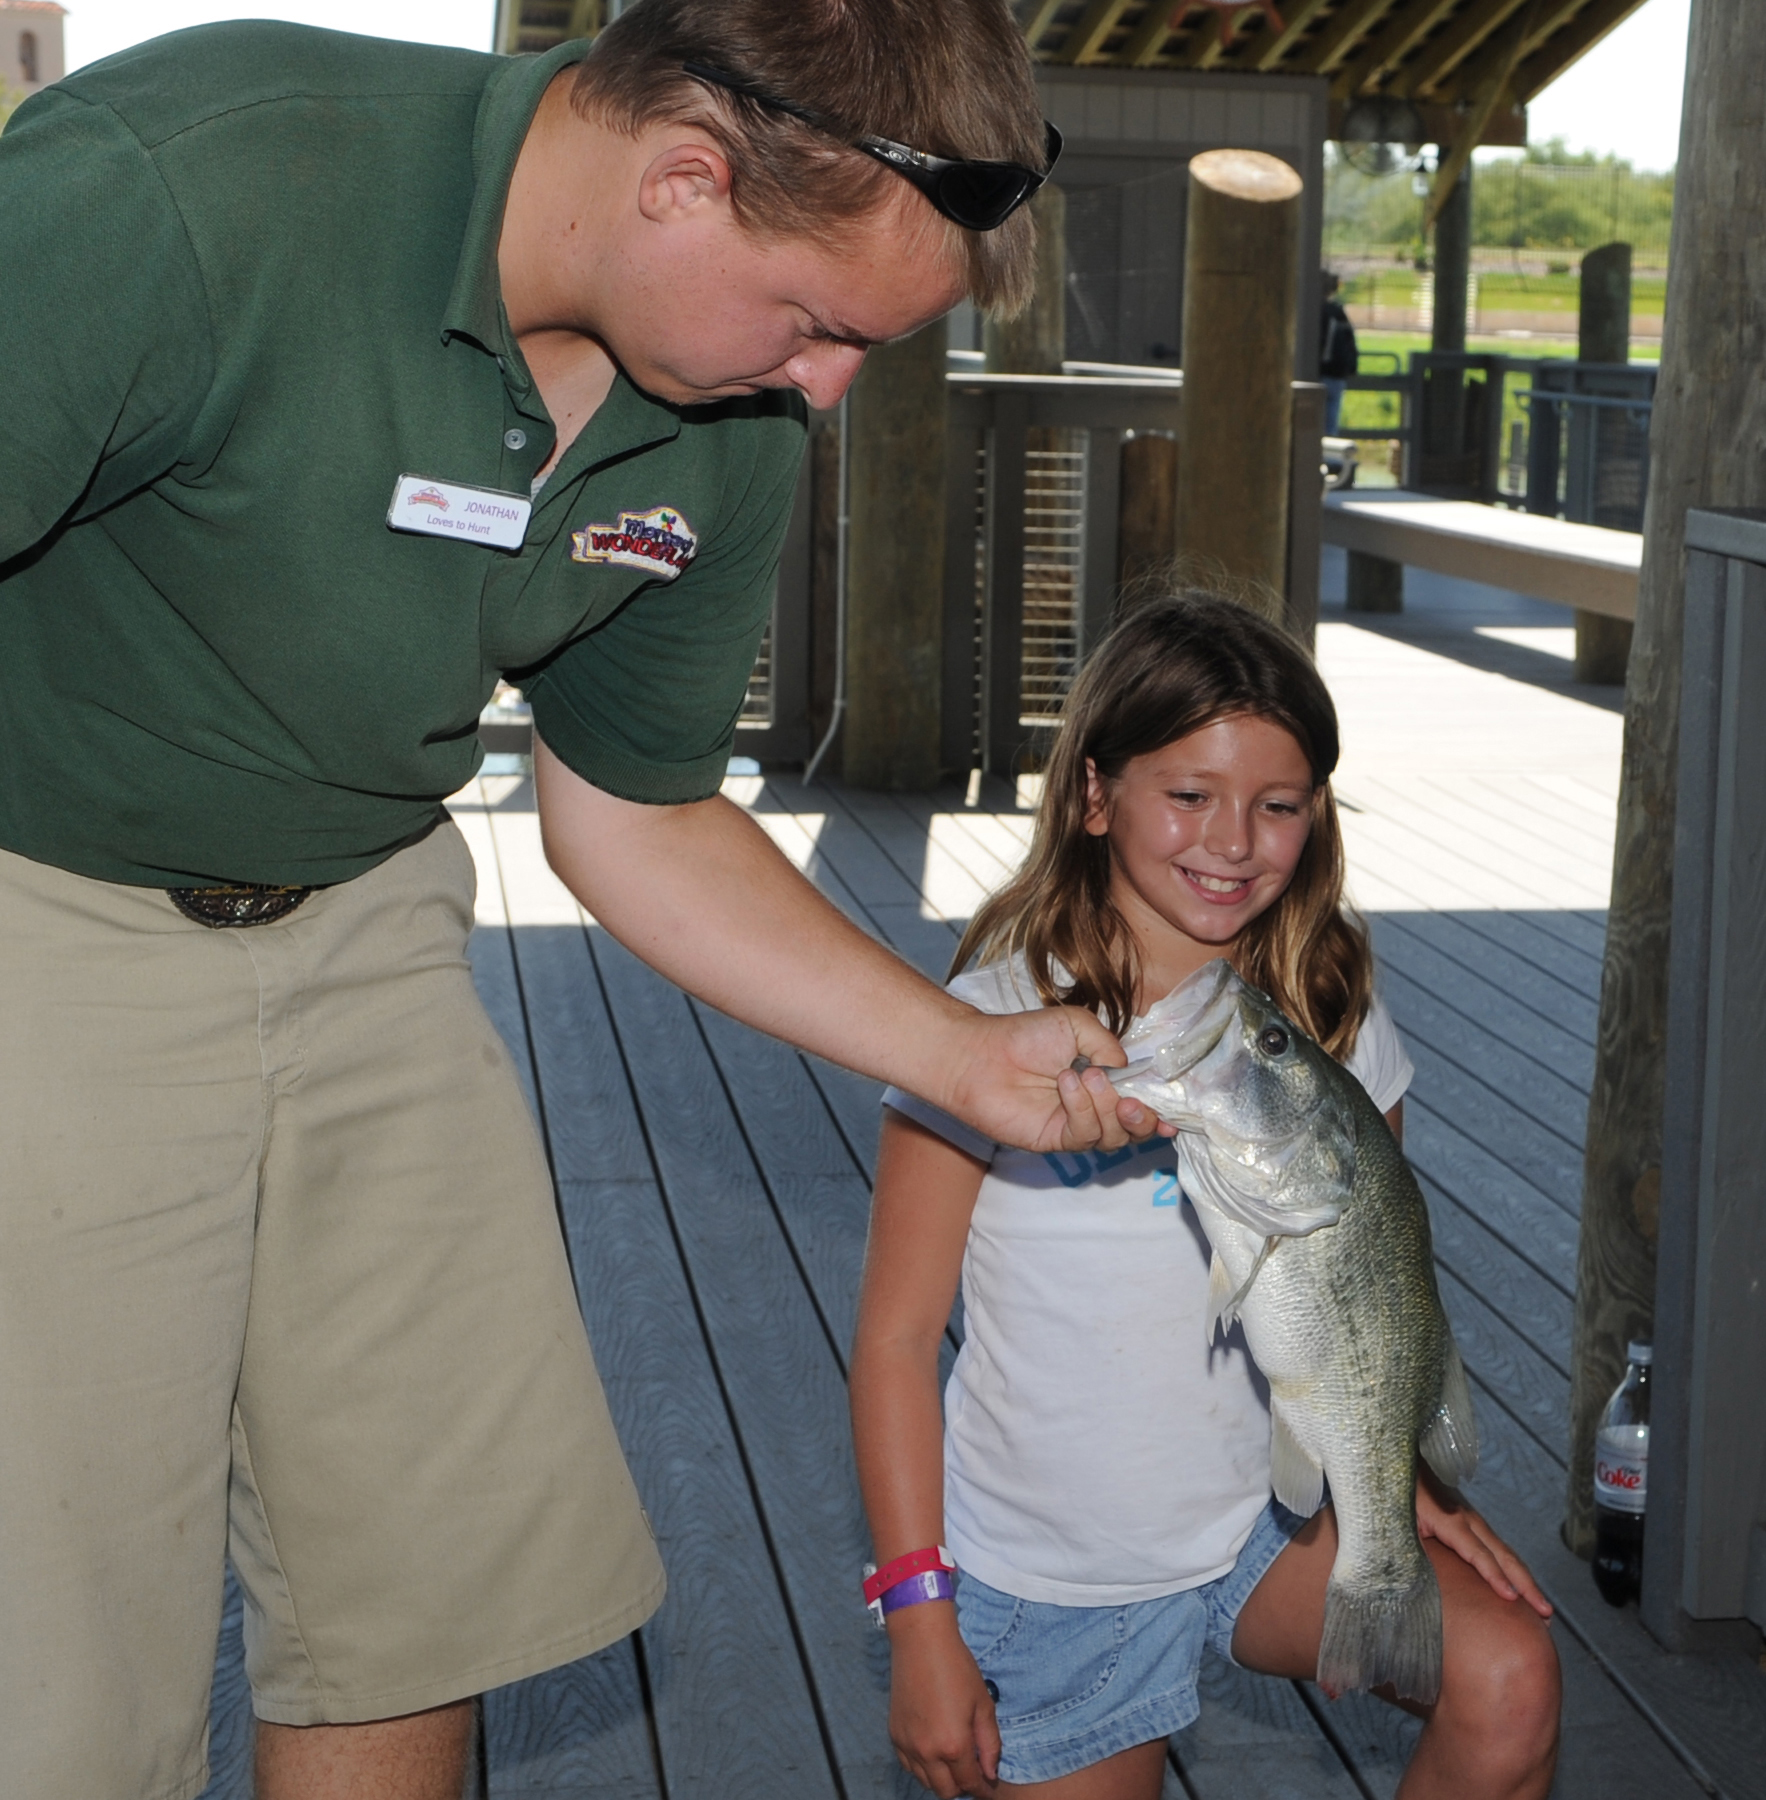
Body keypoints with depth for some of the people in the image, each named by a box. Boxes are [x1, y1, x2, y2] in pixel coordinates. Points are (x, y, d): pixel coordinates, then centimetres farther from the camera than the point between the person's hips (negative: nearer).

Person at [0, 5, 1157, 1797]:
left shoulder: (732, 431, -5)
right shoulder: (179, 188, -28)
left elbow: (636, 819, 8)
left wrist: (971, 1055, 2)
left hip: (361, 917, 6)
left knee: (435, 1594, 11)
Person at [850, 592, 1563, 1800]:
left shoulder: (1337, 1025, -4)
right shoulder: (997, 1026, -17)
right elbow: (897, 1339, -13)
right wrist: (921, 1624, -14)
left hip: (1271, 1518, 3)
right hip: (1052, 1575, -2)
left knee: (1510, 1684, -19)